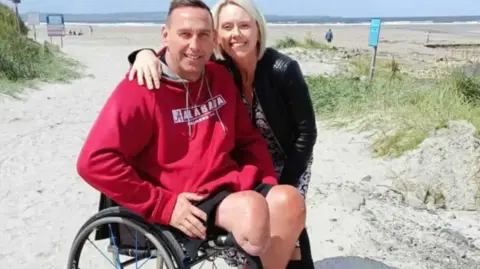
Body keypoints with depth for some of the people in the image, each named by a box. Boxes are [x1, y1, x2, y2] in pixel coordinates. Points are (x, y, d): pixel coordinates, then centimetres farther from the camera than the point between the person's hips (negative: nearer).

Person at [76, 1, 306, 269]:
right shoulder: (141, 90, -10)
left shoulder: (220, 77, 8)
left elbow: (249, 139, 16)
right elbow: (95, 162, -16)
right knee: (253, 210, -31)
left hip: (232, 187, 6)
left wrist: (268, 185, 0)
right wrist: (164, 206, -17)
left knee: (289, 201, -20)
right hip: (186, 204, -6)